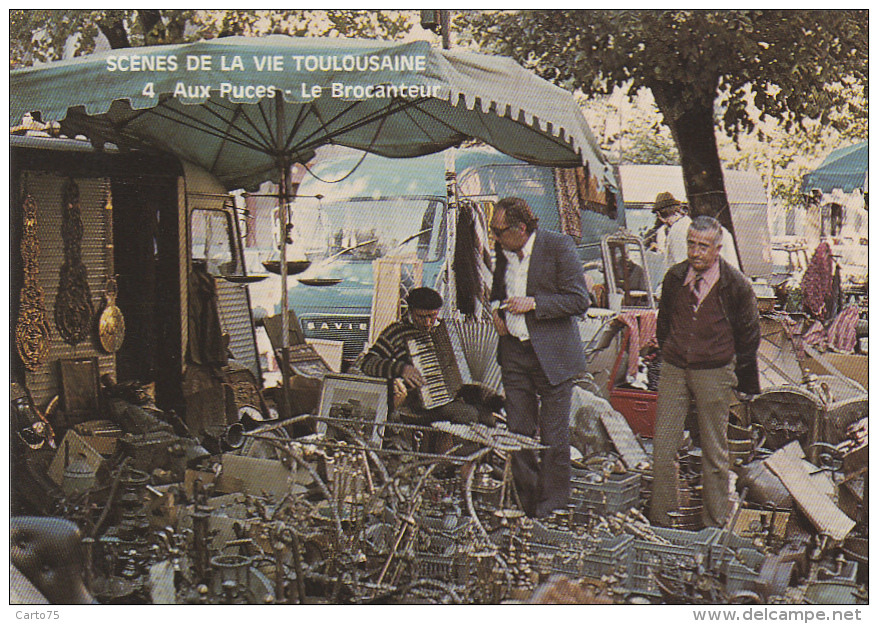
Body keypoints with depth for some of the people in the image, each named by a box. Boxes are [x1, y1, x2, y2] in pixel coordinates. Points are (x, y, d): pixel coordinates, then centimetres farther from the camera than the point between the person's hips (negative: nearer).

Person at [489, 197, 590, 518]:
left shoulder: (558, 246, -11)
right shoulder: (503, 251, 7)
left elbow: (579, 300, -12)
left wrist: (533, 304, -18)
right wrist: (495, 308, 5)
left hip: (552, 355, -5)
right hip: (514, 353, 6)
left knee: (554, 438, 2)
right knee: (518, 433, 7)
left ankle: (551, 508, 15)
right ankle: (528, 506, 19)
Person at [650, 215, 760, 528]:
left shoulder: (736, 285, -9)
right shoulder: (674, 277, 1)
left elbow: (749, 335, 1)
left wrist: (736, 375, 4)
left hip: (715, 374, -3)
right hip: (673, 371, 3)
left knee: (714, 450, 6)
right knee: (663, 446, 2)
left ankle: (715, 523, 18)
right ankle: (660, 518, 12)